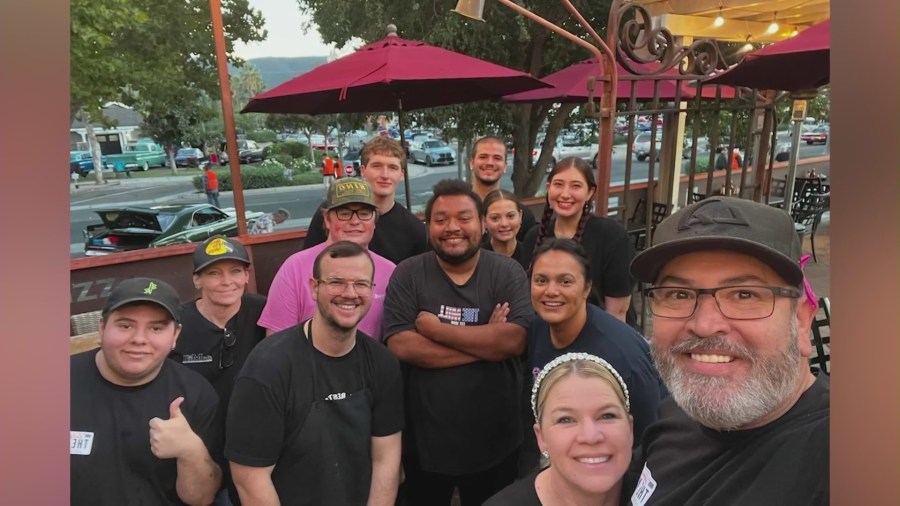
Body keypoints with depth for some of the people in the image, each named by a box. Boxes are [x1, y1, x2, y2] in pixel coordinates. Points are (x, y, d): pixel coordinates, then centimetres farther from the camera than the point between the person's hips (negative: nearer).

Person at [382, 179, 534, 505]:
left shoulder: (508, 273, -6)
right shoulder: (407, 274, -7)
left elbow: (515, 340, -21)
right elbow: (401, 346, -18)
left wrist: (436, 329, -18)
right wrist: (486, 342, -19)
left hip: (493, 441, 0)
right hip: (425, 439, 0)